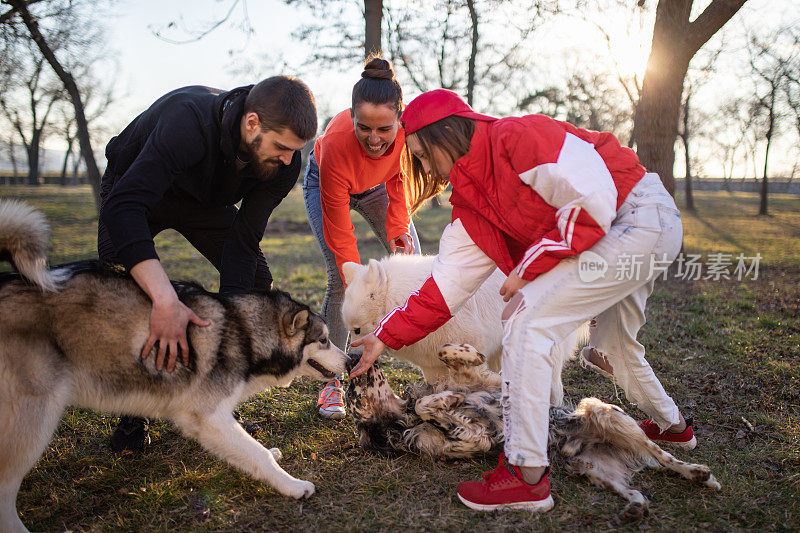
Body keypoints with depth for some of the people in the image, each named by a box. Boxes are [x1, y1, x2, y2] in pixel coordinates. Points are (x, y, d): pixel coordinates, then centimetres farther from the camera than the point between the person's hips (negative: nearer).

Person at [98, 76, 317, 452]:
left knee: (256, 280, -10)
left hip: (206, 202, 4)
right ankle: (132, 413, -3)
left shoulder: (283, 163, -28)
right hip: (133, 190, -3)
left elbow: (244, 239, -26)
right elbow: (123, 207, -52)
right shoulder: (188, 122, -44)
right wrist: (166, 300, -63)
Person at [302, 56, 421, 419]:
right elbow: (339, 233, -35)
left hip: (376, 185, 4)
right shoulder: (336, 146, -43)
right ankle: (332, 379, -8)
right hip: (325, 184, -3)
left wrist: (398, 224, -19)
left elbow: (398, 174, -9)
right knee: (340, 279, -19)